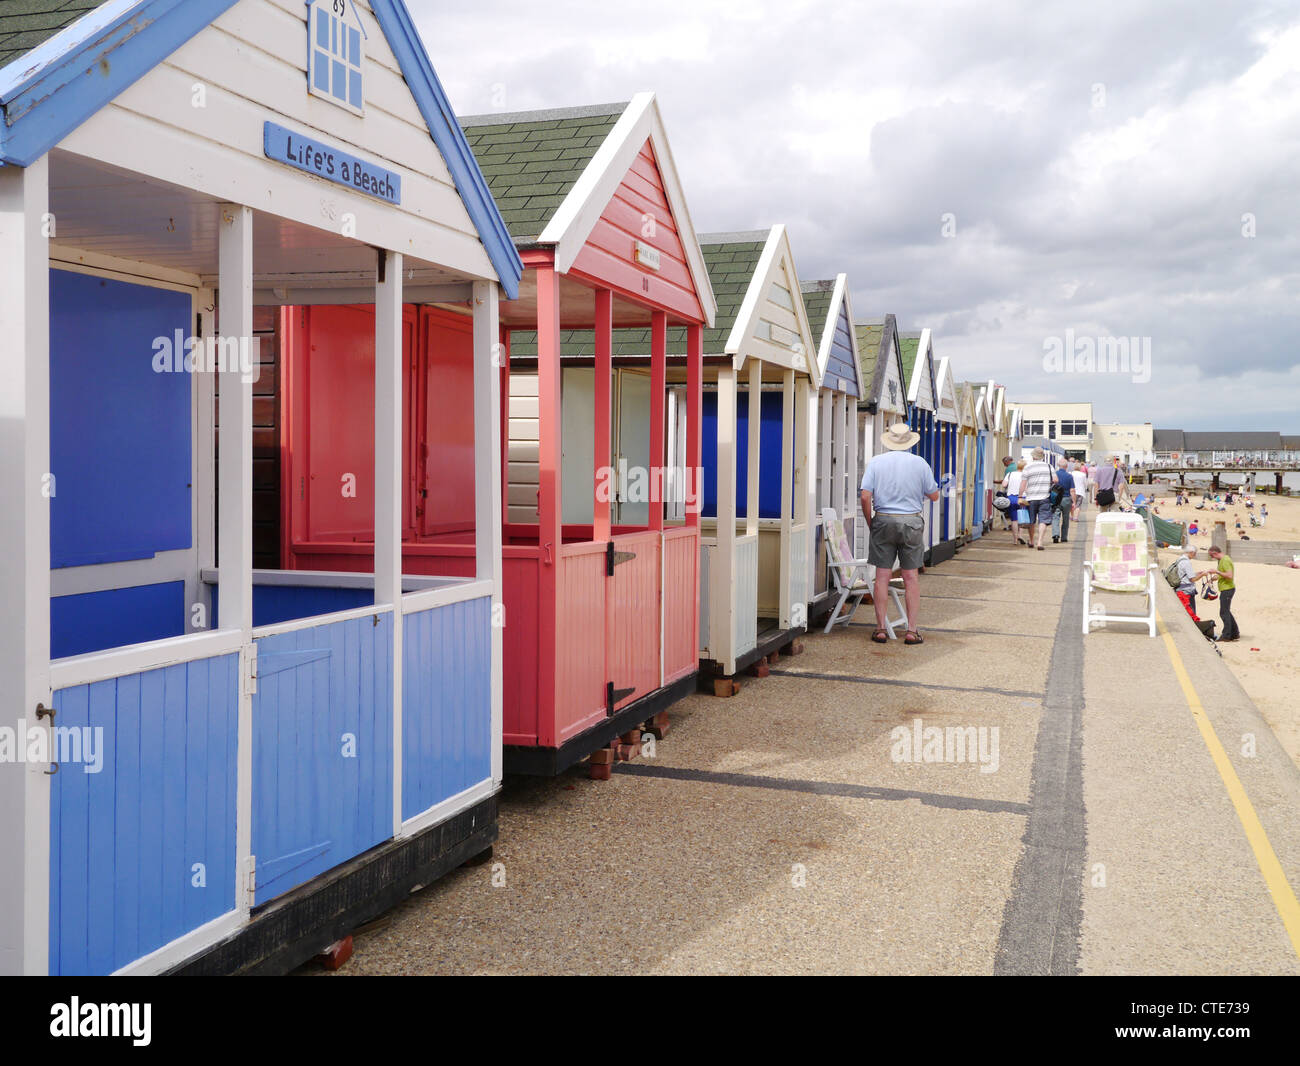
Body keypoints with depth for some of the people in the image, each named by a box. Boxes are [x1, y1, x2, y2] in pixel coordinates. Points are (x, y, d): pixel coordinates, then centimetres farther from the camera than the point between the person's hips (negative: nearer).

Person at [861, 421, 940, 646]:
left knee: (882, 576, 3)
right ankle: (911, 630, 5)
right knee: (911, 577, 5)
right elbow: (934, 495, 6)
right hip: (911, 522, 0)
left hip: (883, 520, 0)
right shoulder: (919, 463, 1)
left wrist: (870, 523, 6)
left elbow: (865, 496, -6)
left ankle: (881, 628, 5)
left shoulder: (876, 462, 0)